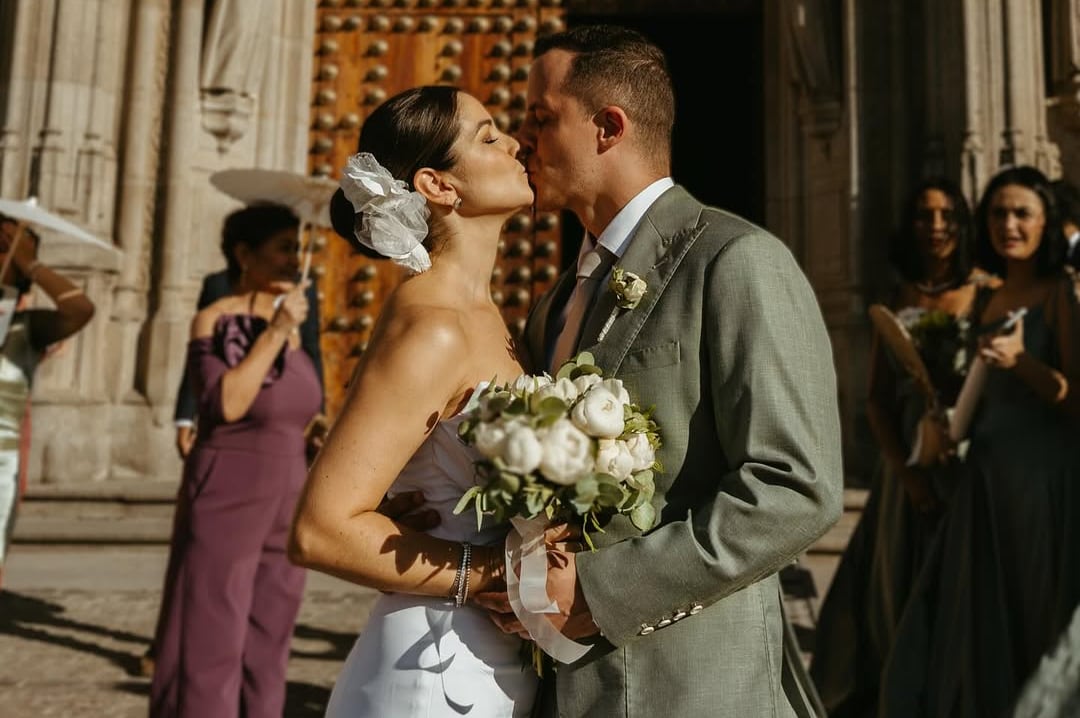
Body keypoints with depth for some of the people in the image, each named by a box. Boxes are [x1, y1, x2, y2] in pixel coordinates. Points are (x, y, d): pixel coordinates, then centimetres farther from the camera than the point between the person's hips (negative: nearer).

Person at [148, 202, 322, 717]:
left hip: (281, 510, 7)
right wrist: (274, 334, -20)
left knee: (265, 653, 11)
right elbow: (225, 405, -24)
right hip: (225, 507, -6)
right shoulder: (213, 321, -9)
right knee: (210, 651, -1)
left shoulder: (291, 329, 9)